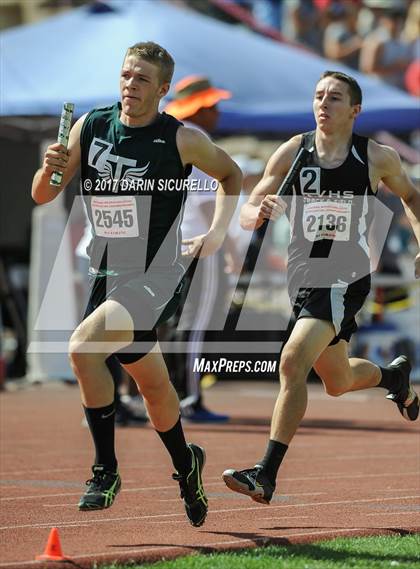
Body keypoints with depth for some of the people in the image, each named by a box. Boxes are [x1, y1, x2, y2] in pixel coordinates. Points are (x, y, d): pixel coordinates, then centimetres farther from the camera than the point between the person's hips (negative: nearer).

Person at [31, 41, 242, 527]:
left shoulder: (182, 139, -7)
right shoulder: (90, 126, 2)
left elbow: (231, 176, 12)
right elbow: (42, 197, 6)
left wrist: (217, 232, 0)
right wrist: (49, 170, -16)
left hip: (157, 277, -5)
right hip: (107, 276, 5)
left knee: (83, 347, -26)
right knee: (152, 384, 18)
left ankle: (105, 469, -14)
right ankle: (186, 465, 45)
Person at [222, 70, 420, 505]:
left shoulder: (378, 158, -2)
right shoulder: (293, 152, 1)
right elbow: (246, 213, 0)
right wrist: (259, 212, -24)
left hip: (344, 278, -4)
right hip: (302, 276, 5)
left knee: (293, 362, -24)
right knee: (338, 382, 20)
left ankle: (266, 475, -23)